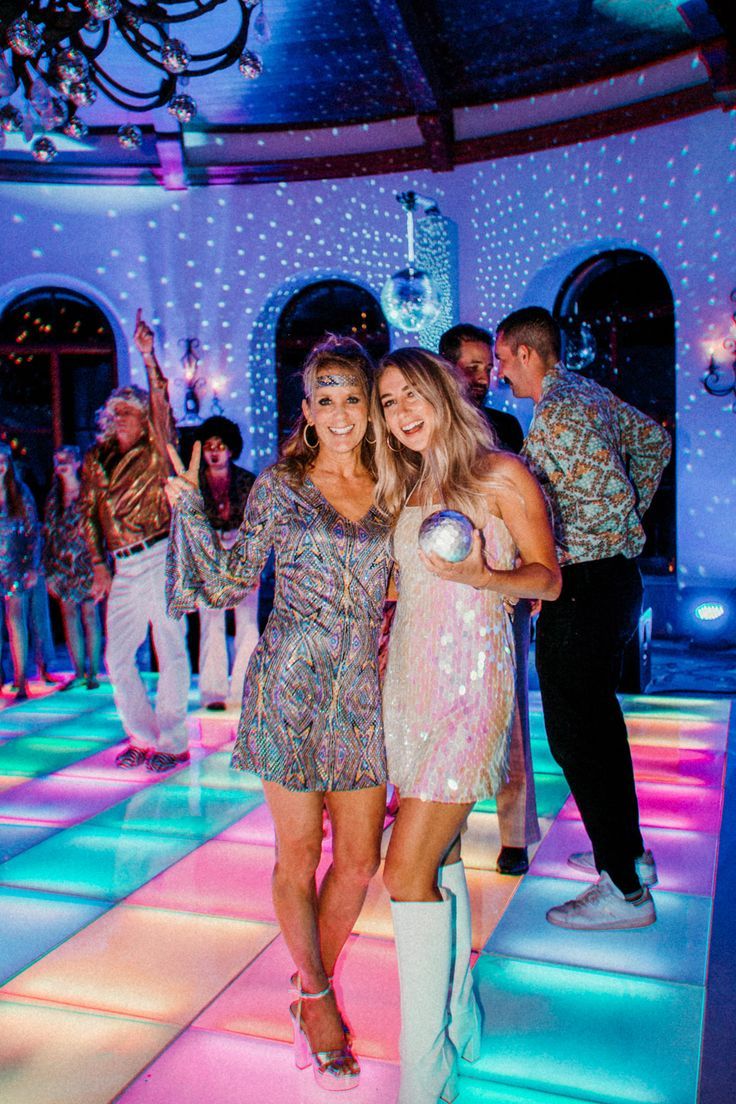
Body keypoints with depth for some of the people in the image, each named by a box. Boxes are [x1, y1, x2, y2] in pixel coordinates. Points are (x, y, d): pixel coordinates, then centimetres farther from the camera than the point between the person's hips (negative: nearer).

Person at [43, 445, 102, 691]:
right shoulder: (53, 497, 12)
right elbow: (48, 533, 12)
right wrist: (48, 571, 7)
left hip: (86, 562, -4)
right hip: (62, 564, 4)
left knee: (90, 613, -2)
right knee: (69, 613, 4)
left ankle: (93, 672, 4)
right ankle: (79, 672, 10)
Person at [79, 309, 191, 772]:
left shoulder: (155, 453, 0)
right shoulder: (97, 459, 13)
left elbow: (162, 403, -16)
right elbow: (89, 512, 14)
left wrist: (148, 355, -22)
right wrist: (98, 563, 6)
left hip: (159, 558, -5)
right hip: (123, 568, 6)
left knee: (171, 652, 0)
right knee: (117, 657, 7)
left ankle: (172, 743, 9)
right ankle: (144, 738, 21)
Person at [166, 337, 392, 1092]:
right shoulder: (279, 487, -1)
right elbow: (228, 584, 0)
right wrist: (190, 507, -6)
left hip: (364, 690, 3)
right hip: (291, 687, -3)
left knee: (359, 859, 9)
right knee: (298, 856, 7)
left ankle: (316, 987, 34)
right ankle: (315, 997, 31)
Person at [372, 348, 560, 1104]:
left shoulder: (499, 474, -4)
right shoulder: (405, 490, 15)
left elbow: (548, 578, -3)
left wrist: (483, 577, -20)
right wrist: (380, 641, 10)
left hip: (469, 682, -6)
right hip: (408, 680, 6)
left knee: (407, 872, -10)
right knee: (439, 857, 12)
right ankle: (461, 1024, 29)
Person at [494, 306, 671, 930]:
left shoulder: (558, 413, -18)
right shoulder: (595, 395, 12)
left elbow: (611, 497, -26)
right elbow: (656, 443, 22)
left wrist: (555, 557, -16)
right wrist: (628, 523, 18)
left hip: (580, 587, -10)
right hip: (615, 578, 10)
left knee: (574, 733, -2)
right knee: (599, 719, 20)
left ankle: (626, 890, 7)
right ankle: (628, 851, 34)